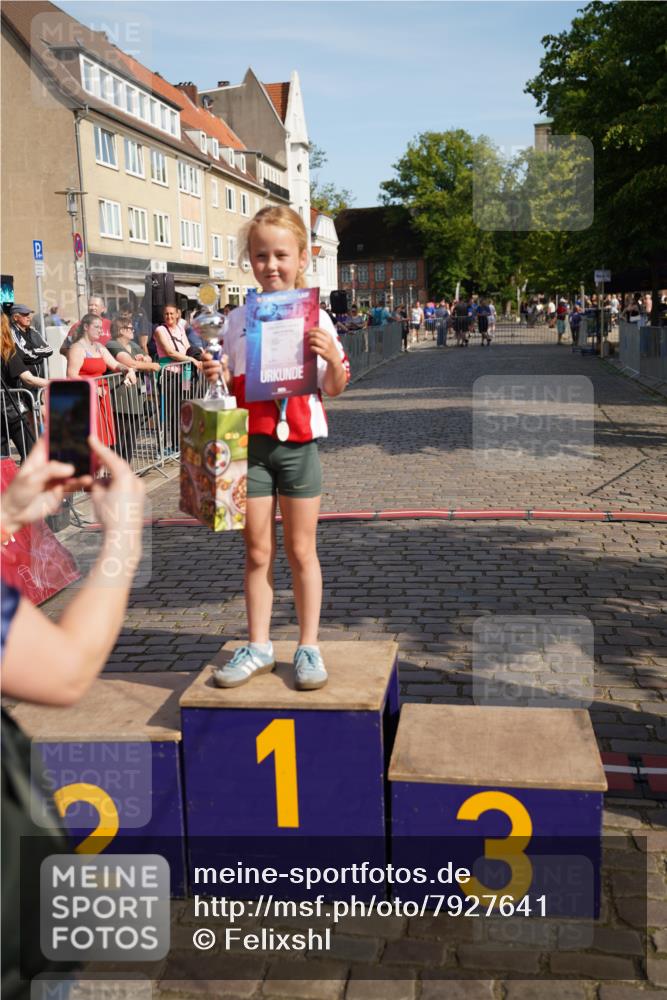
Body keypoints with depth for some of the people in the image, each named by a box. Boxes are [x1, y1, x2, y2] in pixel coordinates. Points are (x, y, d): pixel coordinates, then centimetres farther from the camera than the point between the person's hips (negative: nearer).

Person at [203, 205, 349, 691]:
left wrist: (333, 358, -16)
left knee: (301, 550, 7)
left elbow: (334, 389, 3)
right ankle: (259, 647, 22)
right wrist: (216, 375, -9)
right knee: (257, 551, 9)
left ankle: (309, 646, 19)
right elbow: (230, 389, 12)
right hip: (251, 444, 2)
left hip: (299, 443, -2)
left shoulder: (315, 318, -1)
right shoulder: (237, 321, 4)